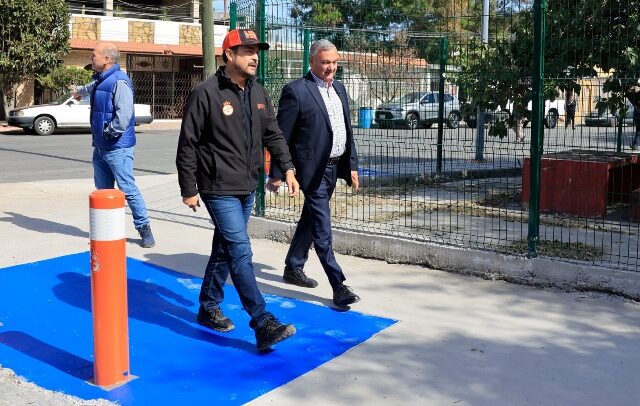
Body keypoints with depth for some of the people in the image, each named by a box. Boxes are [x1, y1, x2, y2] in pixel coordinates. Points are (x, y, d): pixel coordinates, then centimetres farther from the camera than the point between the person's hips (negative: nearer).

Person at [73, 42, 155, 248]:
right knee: (103, 190, 14)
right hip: (100, 146, 10)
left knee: (128, 190, -7)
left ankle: (144, 227, 3)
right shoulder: (100, 80, 15)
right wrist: (80, 90, 61)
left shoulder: (119, 81, -17)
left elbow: (124, 114, -27)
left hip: (117, 148, -10)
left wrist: (109, 132, -16)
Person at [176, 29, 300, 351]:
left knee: (225, 249, 17)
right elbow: (187, 145, -10)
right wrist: (189, 189, -9)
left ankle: (208, 308, 33)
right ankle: (263, 324, -10)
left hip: (248, 189, 8)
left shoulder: (258, 94, 9)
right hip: (220, 189, -7)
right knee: (240, 252, -11)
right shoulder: (206, 93, -12)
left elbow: (273, 135, 15)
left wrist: (287, 168, 3)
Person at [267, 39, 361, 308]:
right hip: (312, 169, -8)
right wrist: (276, 174, -10)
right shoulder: (296, 91, -12)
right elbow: (281, 135, -11)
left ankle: (293, 268, 34)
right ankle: (338, 286, -4)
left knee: (310, 220, 19)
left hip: (334, 166, 8)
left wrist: (352, 165, 13)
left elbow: (347, 130, 17)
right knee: (322, 229, -6)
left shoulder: (339, 89, 12)